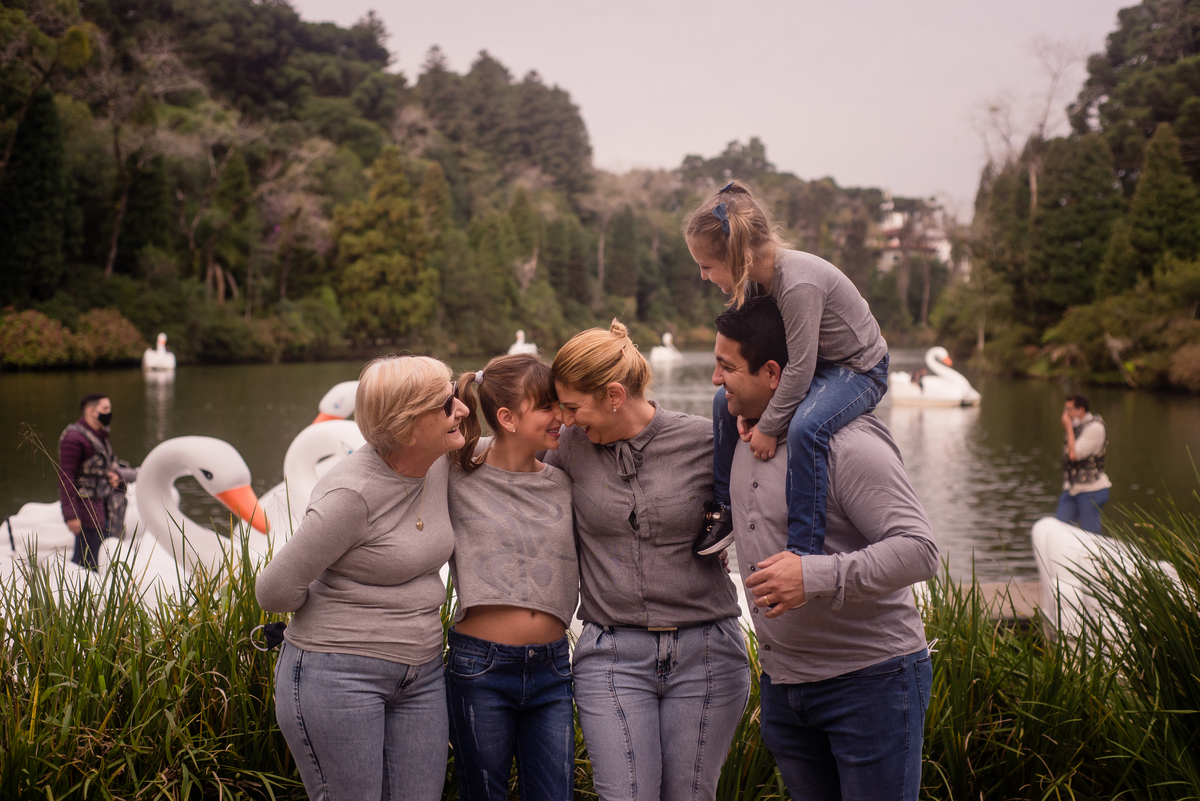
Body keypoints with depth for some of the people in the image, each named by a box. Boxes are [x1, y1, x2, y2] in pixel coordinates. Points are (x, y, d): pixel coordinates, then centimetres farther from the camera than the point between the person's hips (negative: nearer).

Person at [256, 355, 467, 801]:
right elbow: (275, 591, -16)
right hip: (337, 676, -7)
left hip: (422, 676, 7)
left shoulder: (439, 466, 1)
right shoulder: (352, 493, -22)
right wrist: (334, 617, -1)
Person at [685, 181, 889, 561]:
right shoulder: (756, 276, -9)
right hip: (814, 363, 10)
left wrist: (768, 427, -23)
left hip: (859, 369, -9)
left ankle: (804, 548, -29)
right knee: (725, 401, 11)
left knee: (804, 426, -36)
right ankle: (725, 508, 22)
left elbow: (799, 368, -32)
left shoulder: (799, 285, -35)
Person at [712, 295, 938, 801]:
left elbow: (918, 549, -26)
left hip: (870, 681, -8)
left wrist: (817, 576, -34)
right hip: (781, 682, 8)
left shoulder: (849, 444, -18)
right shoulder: (747, 436, 8)